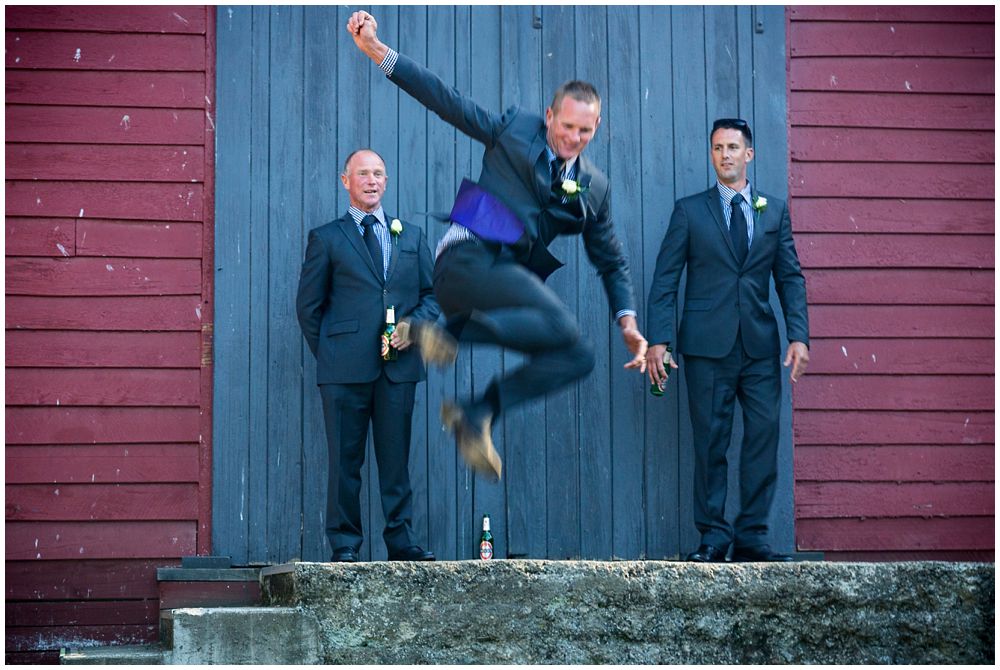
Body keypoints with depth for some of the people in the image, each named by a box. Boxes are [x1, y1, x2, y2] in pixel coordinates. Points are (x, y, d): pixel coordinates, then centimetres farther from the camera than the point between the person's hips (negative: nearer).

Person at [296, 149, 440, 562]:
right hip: (345, 369, -2)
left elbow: (433, 293, 18)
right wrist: (328, 354, 4)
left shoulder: (412, 237, 17)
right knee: (345, 459, 0)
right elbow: (308, 306, 9)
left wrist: (415, 322, -1)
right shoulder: (326, 239, 8)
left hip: (399, 365, 3)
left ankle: (400, 540, 10)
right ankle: (344, 545, 6)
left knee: (396, 457, 4)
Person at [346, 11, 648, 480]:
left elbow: (611, 261, 27)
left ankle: (477, 414, -12)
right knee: (559, 324, -30)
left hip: (513, 277, 6)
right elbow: (444, 99, 6)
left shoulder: (595, 187, 20)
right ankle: (450, 334, -24)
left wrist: (627, 321, 12)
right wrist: (377, 50, -3)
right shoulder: (515, 129, 10)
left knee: (579, 357, -15)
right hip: (468, 261, -6)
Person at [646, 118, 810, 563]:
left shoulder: (775, 211, 12)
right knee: (710, 441, 0)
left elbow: (791, 277, 10)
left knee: (764, 437, -2)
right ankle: (713, 535, 7)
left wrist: (798, 336, -2)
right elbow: (664, 280, 3)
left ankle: (751, 535, 5)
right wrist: (658, 340, -7)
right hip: (708, 344, -2)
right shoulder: (689, 211, 6)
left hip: (761, 346, 2)